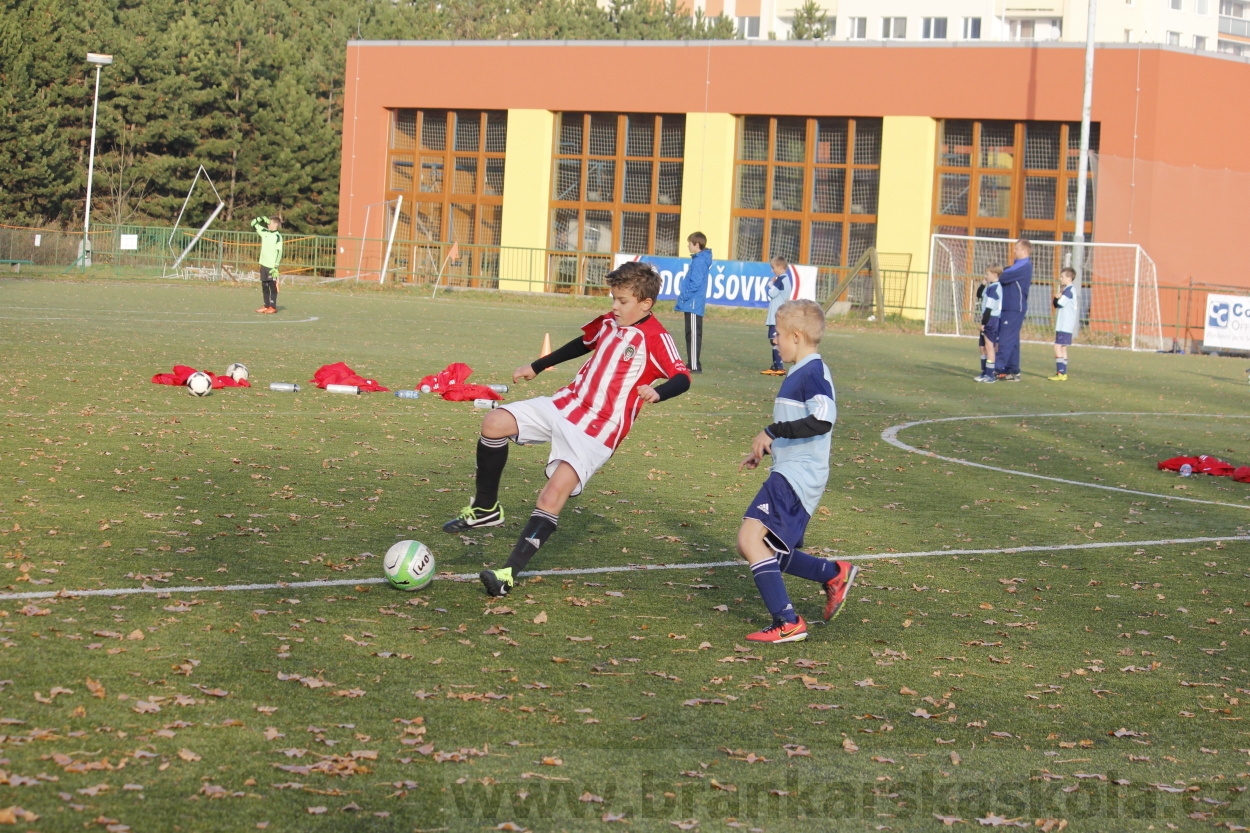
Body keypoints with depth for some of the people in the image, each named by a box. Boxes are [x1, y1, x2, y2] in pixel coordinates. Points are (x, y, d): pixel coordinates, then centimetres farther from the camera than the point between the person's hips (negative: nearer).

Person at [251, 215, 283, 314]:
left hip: (271, 266, -7)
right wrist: (261, 219, 5)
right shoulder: (265, 232, 10)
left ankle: (273, 307, 1)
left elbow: (279, 252, -14)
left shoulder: (277, 236, -9)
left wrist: (276, 266, -19)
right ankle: (266, 306, 15)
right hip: (263, 264, 7)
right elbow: (254, 224, 21)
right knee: (264, 286, 9)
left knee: (272, 286, -2)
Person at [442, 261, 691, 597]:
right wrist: (536, 366, 32)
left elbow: (682, 379, -22)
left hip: (598, 431, -8)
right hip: (565, 404, 8)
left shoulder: (655, 338, -13)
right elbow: (584, 343, 29)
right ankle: (485, 509, 8)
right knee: (495, 422, -7)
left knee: (552, 496, -20)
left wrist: (656, 392, -43)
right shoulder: (609, 322, 9)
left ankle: (509, 574, -20)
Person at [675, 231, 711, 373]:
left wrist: (683, 297, -14)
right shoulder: (698, 259, 16)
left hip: (694, 304, -10)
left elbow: (695, 283, -20)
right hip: (692, 304, 10)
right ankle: (692, 364, 18)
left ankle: (695, 365, -11)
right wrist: (683, 297, 20)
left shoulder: (699, 261, -15)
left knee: (694, 334, -10)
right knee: (691, 334, 13)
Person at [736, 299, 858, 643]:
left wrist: (772, 432, -26)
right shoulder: (799, 373, 19)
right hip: (789, 473, 11)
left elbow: (823, 419, -29)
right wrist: (764, 450, 28)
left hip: (797, 476, -11)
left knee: (750, 538, -21)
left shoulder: (813, 373, -13)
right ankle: (834, 574, 22)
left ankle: (787, 623, -21)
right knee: (760, 550, 14)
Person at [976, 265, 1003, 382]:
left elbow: (989, 308, -20)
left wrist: (984, 323, -18)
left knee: (989, 346, -7)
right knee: (983, 346, 16)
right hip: (989, 320, 10)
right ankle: (985, 372, 23)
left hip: (991, 320, -10)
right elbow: (979, 294, 26)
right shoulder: (990, 287, 13)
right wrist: (983, 284, 9)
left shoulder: (993, 288, -17)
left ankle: (990, 375, -5)